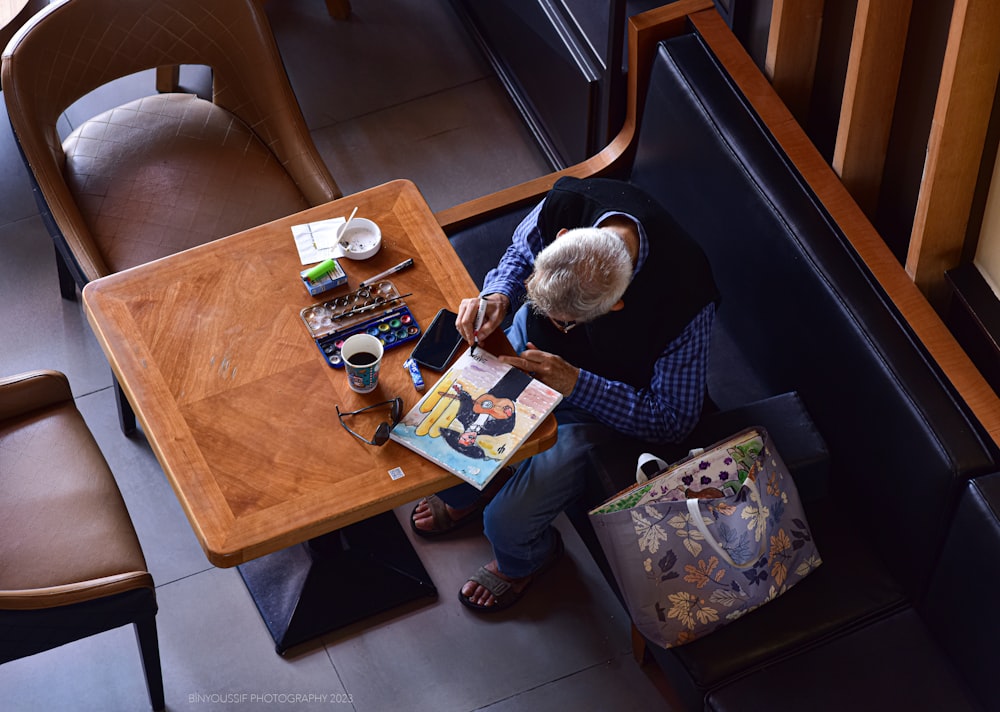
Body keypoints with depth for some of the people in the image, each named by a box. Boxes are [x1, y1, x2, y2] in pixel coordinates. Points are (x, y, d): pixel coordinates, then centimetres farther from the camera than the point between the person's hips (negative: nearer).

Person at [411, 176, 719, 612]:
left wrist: (575, 383, -33)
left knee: (508, 521, -11)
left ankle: (524, 559, 28)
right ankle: (465, 496, 34)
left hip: (600, 401, -4)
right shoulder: (566, 204, -30)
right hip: (529, 347, 5)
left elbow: (674, 420, -26)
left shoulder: (683, 304, -41)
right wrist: (498, 297, -26)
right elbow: (520, 253, -4)